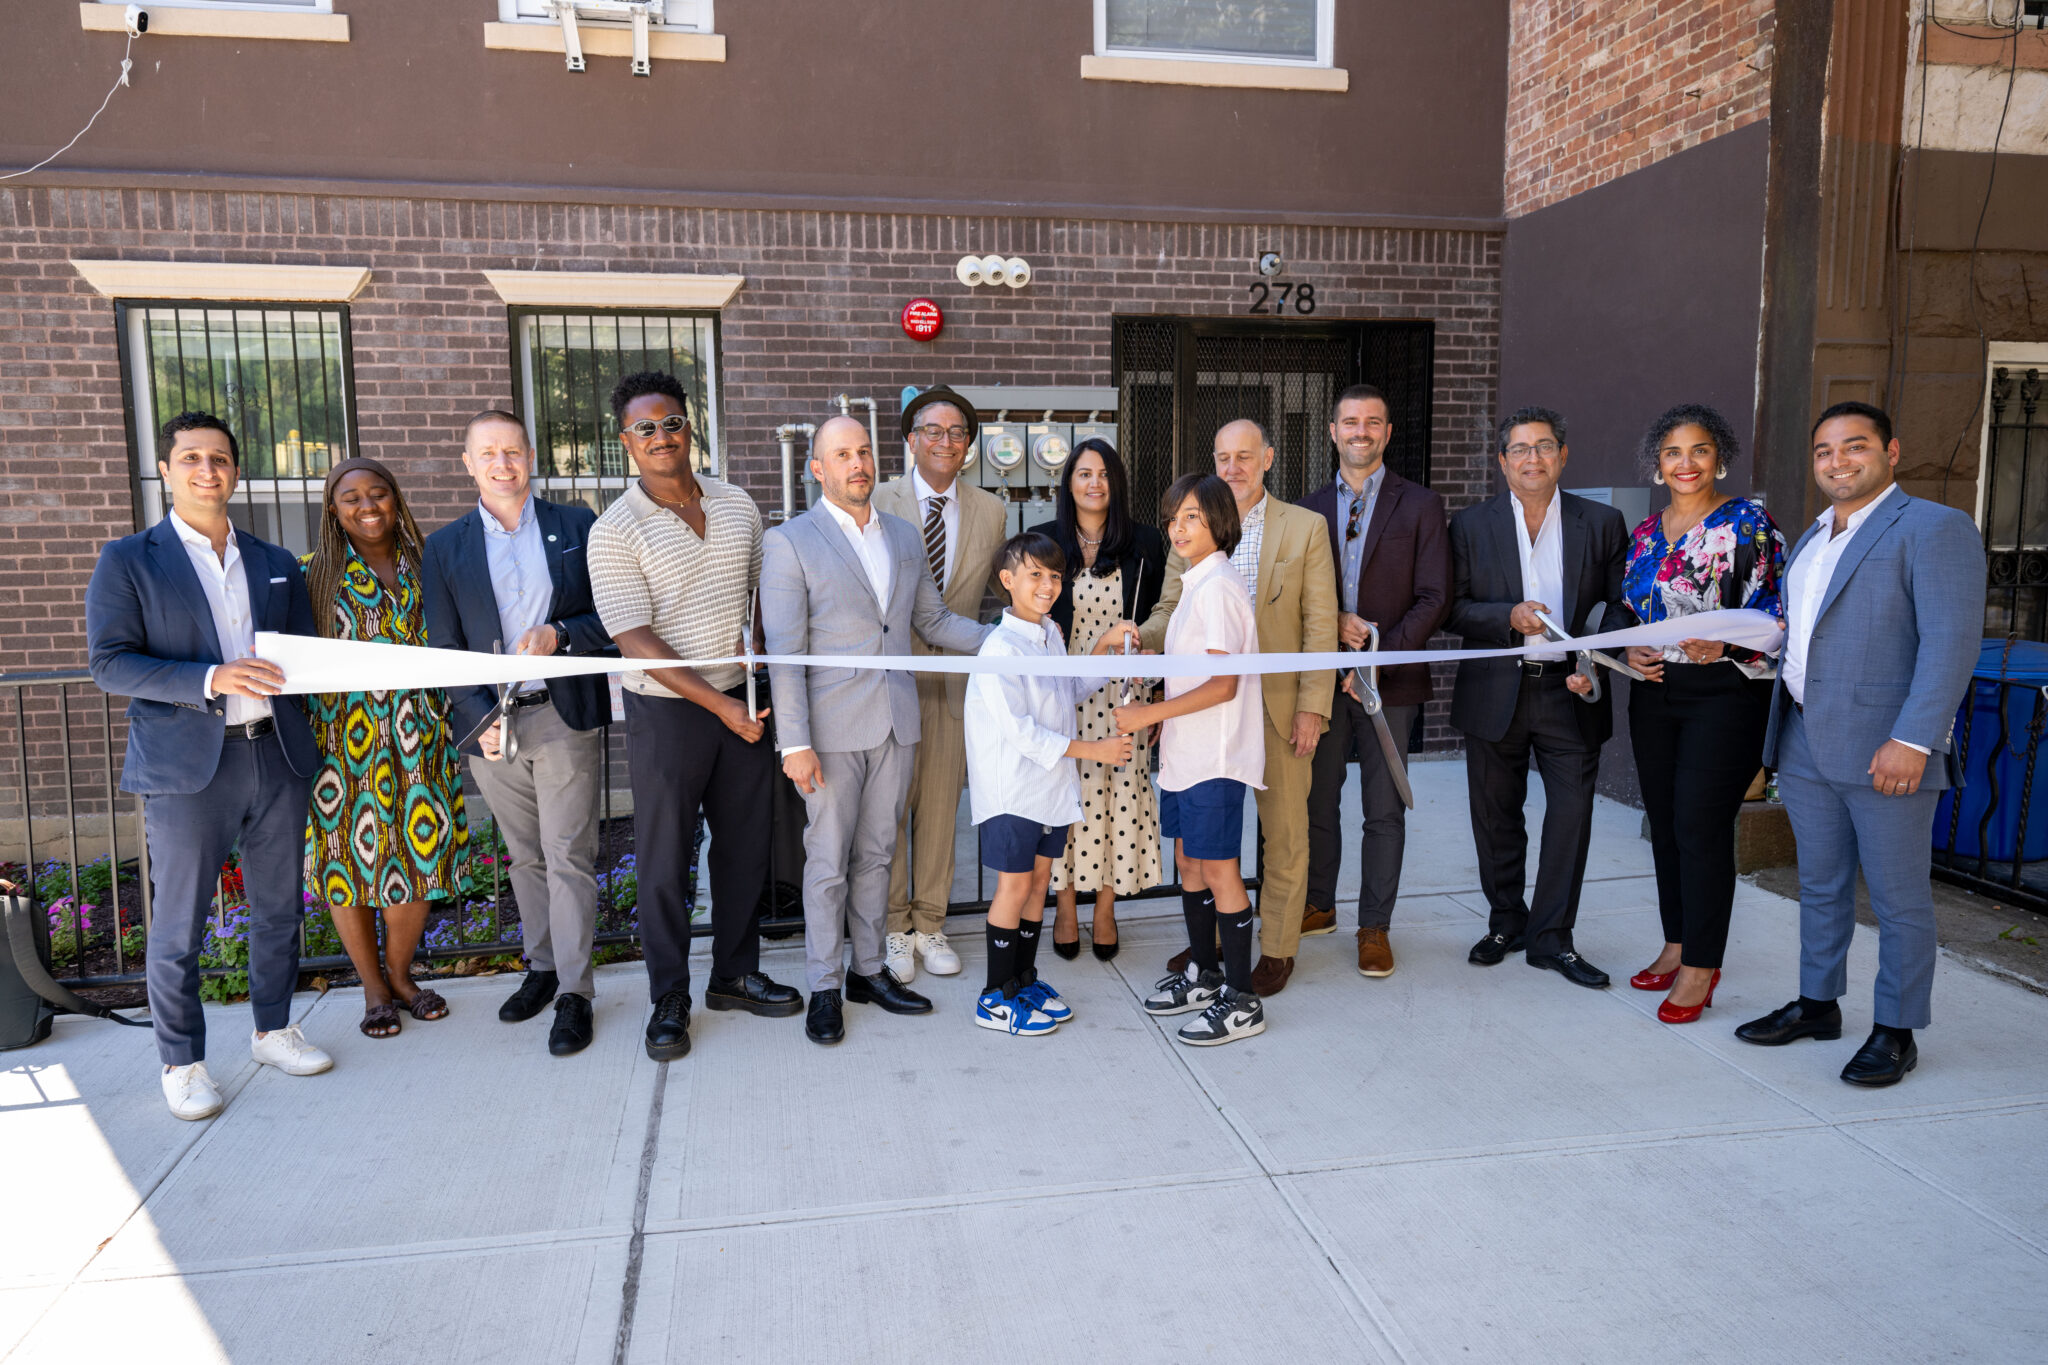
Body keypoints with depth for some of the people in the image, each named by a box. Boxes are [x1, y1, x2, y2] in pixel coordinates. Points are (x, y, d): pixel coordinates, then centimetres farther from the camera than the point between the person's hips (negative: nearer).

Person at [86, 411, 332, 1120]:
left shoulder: (276, 564, 14)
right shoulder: (127, 562, 1)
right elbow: (110, 663, -8)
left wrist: (280, 670, -5)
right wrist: (211, 680, -20)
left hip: (277, 755, 4)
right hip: (186, 767, -4)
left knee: (279, 909, 14)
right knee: (178, 928, 3)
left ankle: (273, 1030, 31)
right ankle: (182, 1062, 19)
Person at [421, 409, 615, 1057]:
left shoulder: (576, 525, 4)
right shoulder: (444, 547, 7)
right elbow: (445, 649, 4)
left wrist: (560, 634, -16)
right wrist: (482, 718, -8)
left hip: (565, 717, -2)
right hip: (490, 723, 2)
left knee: (568, 857, -2)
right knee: (525, 857, 14)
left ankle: (574, 992, 6)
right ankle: (541, 967, 30)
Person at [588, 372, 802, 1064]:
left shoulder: (738, 505, 4)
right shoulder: (614, 532, -10)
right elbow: (638, 642, -15)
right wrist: (719, 705, -18)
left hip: (743, 701, 5)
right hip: (668, 710, -4)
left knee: (745, 843, 13)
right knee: (664, 857, 5)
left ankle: (735, 974, 31)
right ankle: (669, 1001, 21)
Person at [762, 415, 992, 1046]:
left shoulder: (906, 537, 11)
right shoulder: (790, 542, -5)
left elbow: (934, 621, 18)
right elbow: (784, 652, -10)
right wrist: (795, 742, -15)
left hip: (895, 723, 5)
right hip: (832, 727, -4)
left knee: (875, 853, 14)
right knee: (828, 860, 3)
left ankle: (868, 970, 27)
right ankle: (825, 987, 17)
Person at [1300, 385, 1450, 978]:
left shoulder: (1420, 505, 1)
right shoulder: (1308, 509, 10)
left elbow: (1434, 598, -5)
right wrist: (1334, 622, -11)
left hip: (1391, 682, -3)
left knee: (1384, 811, 3)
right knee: (1317, 801, 11)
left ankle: (1375, 927, 15)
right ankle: (1318, 907, 28)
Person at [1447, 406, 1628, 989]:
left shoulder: (1602, 523, 5)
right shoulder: (1471, 525, 3)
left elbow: (1623, 606, 5)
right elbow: (1452, 609, -1)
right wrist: (1510, 617, -17)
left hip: (1571, 692, 0)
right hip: (1496, 694, 0)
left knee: (1572, 815, -2)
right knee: (1496, 818, 10)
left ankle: (1552, 938, 12)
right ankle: (1506, 923, 28)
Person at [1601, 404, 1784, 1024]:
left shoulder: (1747, 523, -5)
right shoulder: (1644, 533, 12)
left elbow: (1773, 613, -9)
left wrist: (1724, 646, -27)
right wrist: (1630, 652, -2)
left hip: (1725, 693, -6)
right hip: (1655, 694, 6)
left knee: (1701, 826, -7)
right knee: (1665, 823, 10)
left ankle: (1700, 966, 5)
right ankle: (1677, 946, 24)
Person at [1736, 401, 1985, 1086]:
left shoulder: (1934, 529, -8)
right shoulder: (1812, 539, 18)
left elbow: (1950, 641, -16)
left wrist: (1911, 741, -22)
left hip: (1886, 748, -7)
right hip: (1806, 746, 7)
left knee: (1898, 896, 4)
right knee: (1820, 885, 17)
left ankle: (1895, 1031, 16)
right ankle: (1817, 1003, 30)